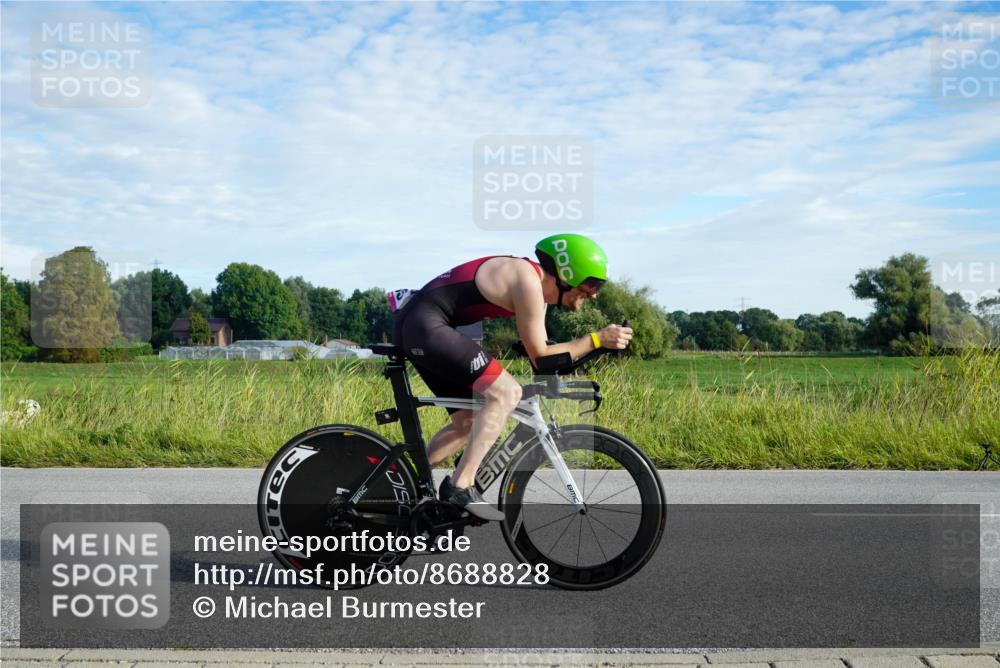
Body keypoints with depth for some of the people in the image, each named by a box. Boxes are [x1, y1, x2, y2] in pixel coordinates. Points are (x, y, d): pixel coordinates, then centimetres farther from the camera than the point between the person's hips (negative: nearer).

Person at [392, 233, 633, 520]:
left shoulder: (539, 286, 15)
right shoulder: (528, 281, -14)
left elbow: (543, 350, 23)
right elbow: (540, 356, -11)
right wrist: (596, 339, -9)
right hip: (425, 325, -11)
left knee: (469, 423, 15)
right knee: (506, 392, -18)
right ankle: (461, 486, -16)